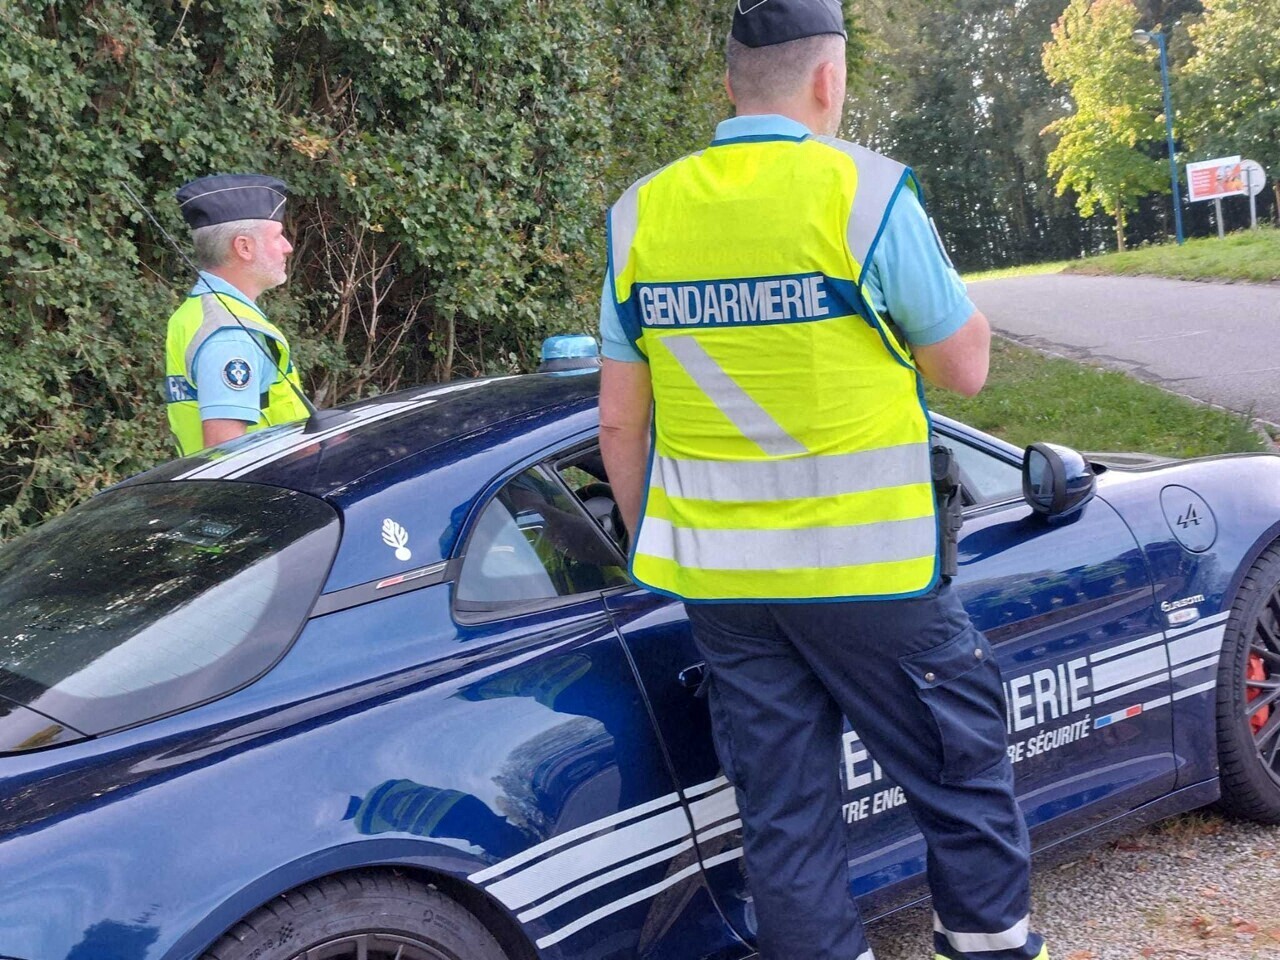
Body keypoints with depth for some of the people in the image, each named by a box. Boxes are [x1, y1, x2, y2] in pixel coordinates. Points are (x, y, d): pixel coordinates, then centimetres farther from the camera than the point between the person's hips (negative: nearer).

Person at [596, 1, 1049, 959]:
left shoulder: (642, 212, 3)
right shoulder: (864, 192, -10)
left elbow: (620, 423, 6)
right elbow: (965, 367, -1)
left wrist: (656, 546, 18)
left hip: (717, 579, 5)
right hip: (862, 571, -4)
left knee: (782, 814, 12)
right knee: (965, 773, 14)